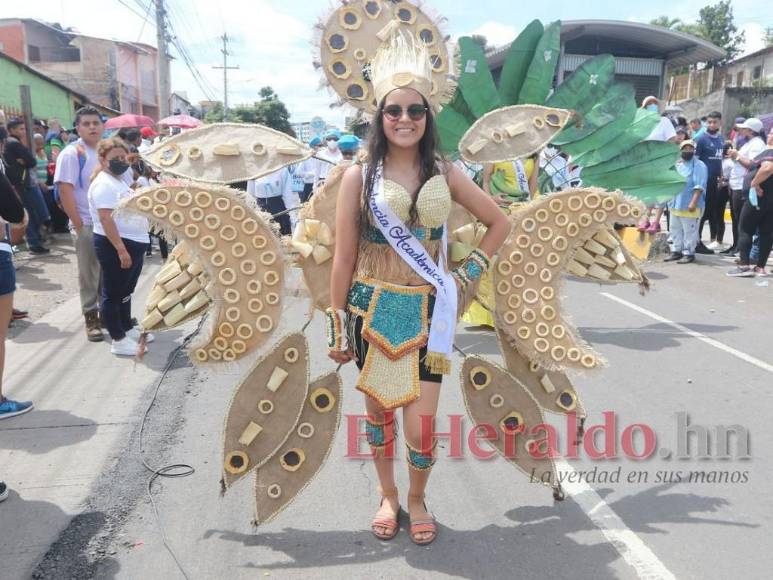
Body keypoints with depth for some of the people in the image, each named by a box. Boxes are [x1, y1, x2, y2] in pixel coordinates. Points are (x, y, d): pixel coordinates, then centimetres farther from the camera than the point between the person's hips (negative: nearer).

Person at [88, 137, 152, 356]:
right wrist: (121, 249, -28)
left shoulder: (120, 180, 15)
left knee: (125, 291, 20)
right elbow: (106, 218, -23)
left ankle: (128, 329, 33)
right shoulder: (104, 184, -15)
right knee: (112, 294, 0)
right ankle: (118, 340, 6)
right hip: (115, 245, -10)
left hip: (134, 243, 10)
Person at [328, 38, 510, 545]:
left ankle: (417, 500, 28)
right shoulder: (359, 176, -2)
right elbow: (344, 256, -1)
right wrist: (338, 324, -1)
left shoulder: (446, 174, 3)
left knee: (421, 427, -2)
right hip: (373, 309, 0)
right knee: (378, 409, 13)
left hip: (428, 312, 1)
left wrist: (470, 272, 5)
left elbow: (501, 223, 14)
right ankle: (388, 497, 37)